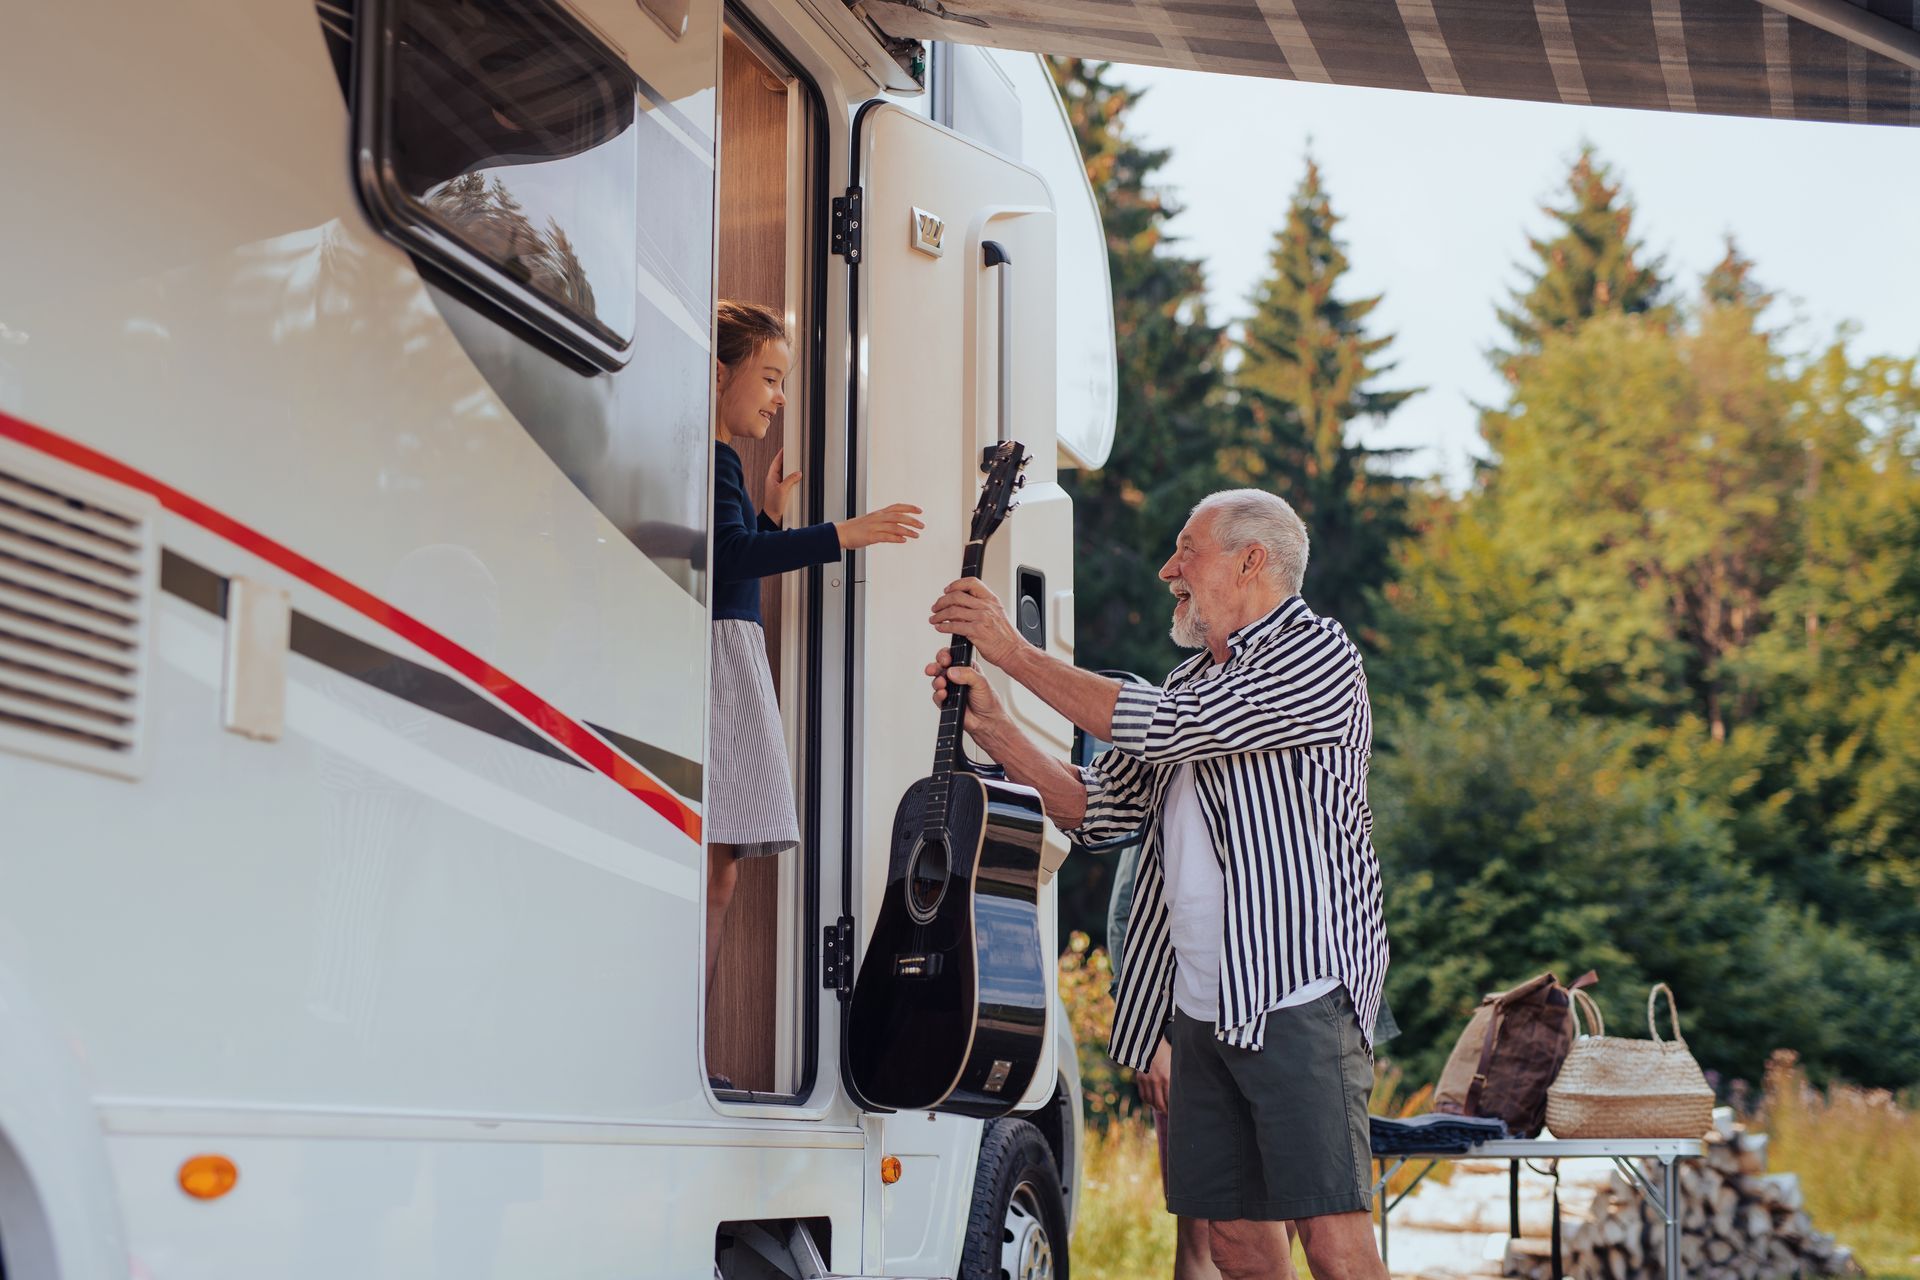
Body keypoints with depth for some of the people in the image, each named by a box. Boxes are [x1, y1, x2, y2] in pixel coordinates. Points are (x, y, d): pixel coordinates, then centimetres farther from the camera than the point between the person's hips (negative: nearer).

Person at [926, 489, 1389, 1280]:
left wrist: (1013, 651, -10)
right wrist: (989, 724, 5)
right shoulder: (1194, 682, 22)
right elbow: (1102, 807, 17)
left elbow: (1169, 729, -15)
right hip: (1201, 1005, 8)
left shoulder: (1316, 653, -4)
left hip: (1297, 997, -8)